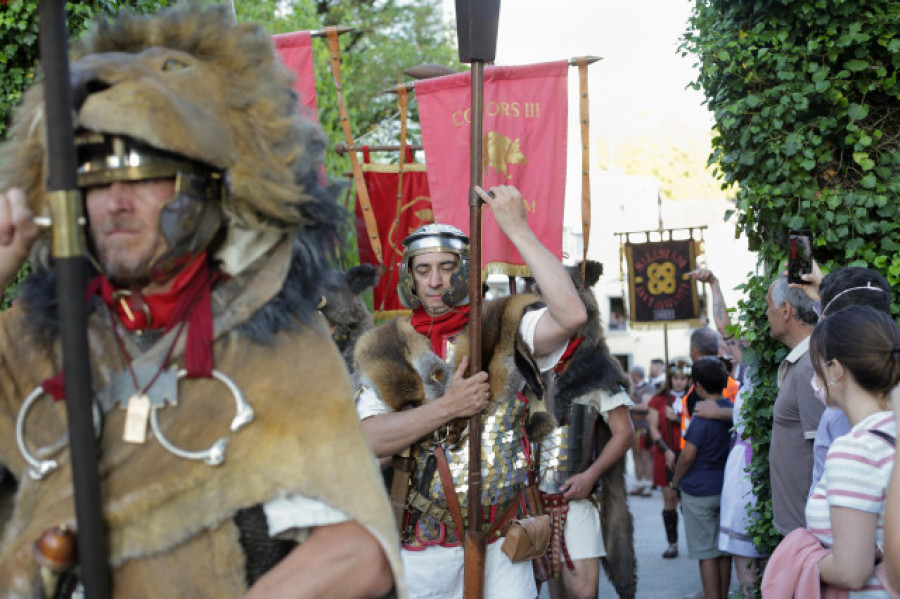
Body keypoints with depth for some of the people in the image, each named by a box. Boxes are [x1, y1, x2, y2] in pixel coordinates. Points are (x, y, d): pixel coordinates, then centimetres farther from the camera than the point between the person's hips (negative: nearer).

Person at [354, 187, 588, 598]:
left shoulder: (504, 329, 1)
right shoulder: (388, 350, 5)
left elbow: (571, 315, -20)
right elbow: (368, 440, -5)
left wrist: (517, 228, -17)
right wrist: (448, 406, -15)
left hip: (500, 539, -1)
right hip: (421, 546, 1)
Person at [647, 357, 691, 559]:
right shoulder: (659, 400, 9)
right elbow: (654, 428, 4)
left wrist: (677, 418, -11)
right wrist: (666, 450, -8)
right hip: (666, 456, 1)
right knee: (669, 500, 1)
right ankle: (672, 544, 7)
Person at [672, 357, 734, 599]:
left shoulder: (704, 414, -17)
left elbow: (688, 455, -17)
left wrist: (676, 480, -1)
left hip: (700, 491, -6)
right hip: (726, 488, 6)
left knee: (706, 553, 0)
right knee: (724, 551, 13)